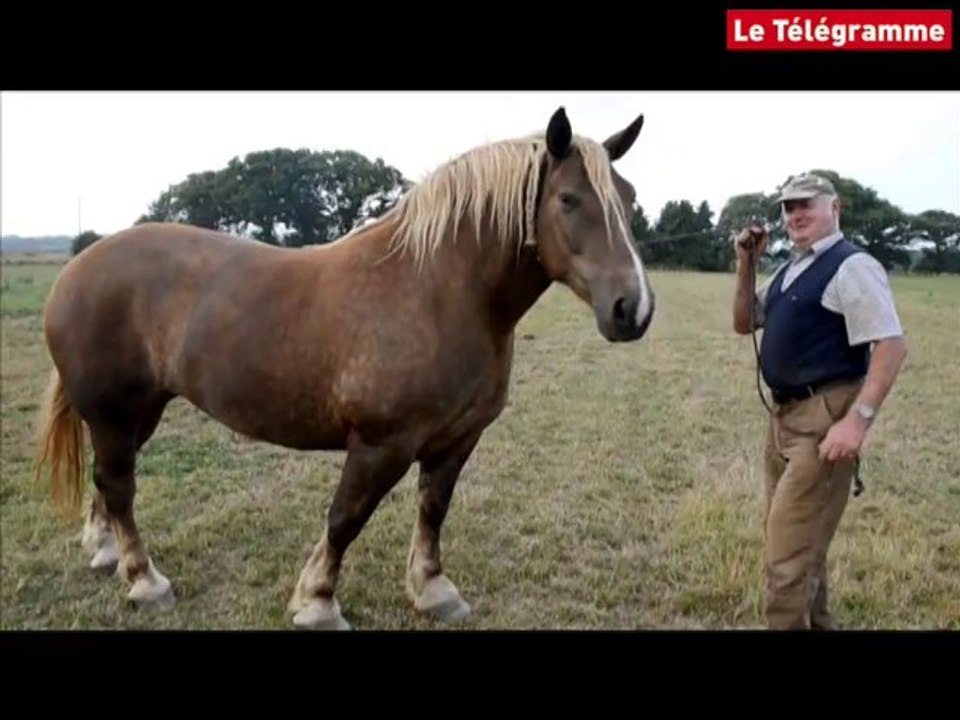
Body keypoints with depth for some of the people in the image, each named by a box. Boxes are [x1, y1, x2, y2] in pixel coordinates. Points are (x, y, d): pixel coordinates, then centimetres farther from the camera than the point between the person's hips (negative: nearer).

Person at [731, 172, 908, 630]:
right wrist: (746, 266, 5)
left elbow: (891, 346, -19)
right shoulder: (790, 270, 14)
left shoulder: (851, 266, -12)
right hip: (783, 416, 9)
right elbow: (744, 324, 18)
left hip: (823, 419, -9)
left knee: (789, 547, -6)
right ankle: (813, 623, 37)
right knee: (798, 538, 20)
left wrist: (858, 419, -26)